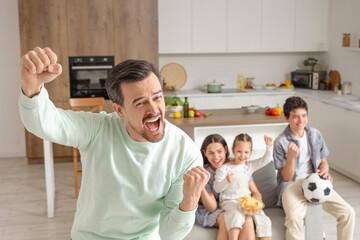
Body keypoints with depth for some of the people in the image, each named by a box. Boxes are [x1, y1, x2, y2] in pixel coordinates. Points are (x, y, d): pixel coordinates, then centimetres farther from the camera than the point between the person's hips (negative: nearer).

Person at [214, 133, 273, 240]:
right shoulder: (224, 168, -3)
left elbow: (266, 159, 7)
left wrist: (269, 146, -9)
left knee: (263, 219, -14)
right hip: (230, 201, -5)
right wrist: (226, 181, -24)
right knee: (235, 215, -36)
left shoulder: (250, 166, 10)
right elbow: (217, 188, -5)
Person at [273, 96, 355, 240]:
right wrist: (291, 157, -27)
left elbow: (323, 161, 17)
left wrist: (324, 171, -7)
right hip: (291, 185, -4)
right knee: (294, 218, -35)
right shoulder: (281, 142, -9)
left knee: (348, 213, -13)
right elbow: (287, 177, -9)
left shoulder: (315, 134, 5)